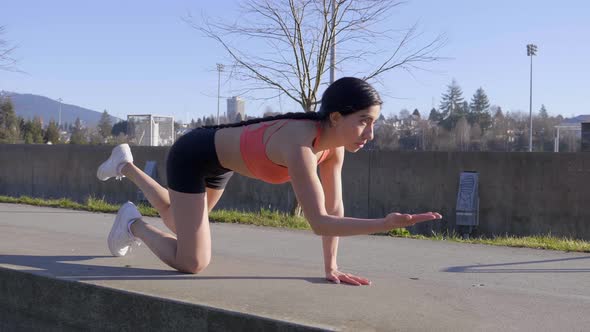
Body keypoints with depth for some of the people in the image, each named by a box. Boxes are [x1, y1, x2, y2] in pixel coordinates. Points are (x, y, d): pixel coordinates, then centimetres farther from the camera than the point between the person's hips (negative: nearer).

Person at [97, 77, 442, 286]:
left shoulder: (335, 143, -14)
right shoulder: (300, 147, -40)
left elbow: (335, 206, -9)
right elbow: (320, 222, -43)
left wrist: (331, 266, -13)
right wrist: (388, 223, -50)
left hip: (217, 162, 8)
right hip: (192, 156, -8)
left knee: (181, 227, 30)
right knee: (191, 263, -13)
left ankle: (127, 165, 49)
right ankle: (133, 222, 15)